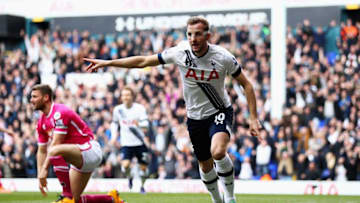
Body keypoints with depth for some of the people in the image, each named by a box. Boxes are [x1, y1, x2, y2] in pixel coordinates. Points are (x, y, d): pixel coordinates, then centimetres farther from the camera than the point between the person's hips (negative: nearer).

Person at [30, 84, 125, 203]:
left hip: (90, 150, -10)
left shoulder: (59, 113, -18)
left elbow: (55, 144, -24)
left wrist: (45, 169, -26)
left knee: (54, 150, -34)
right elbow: (42, 151, 13)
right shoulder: (42, 123, 10)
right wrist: (40, 177, 6)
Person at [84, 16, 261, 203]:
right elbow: (143, 61, -3)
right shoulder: (179, 52, -13)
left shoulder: (223, 57, -18)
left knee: (218, 152, -30)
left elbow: (246, 85, -6)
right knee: (205, 165, 12)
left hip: (220, 112, -3)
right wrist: (107, 63, -3)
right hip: (195, 116, 3)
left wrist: (253, 118, -12)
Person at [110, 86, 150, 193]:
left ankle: (142, 186, 31)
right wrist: (114, 135, 4)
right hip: (126, 143, 0)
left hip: (140, 142, 0)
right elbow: (114, 123, 17)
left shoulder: (140, 108, -8)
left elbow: (146, 124, -16)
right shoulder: (118, 109, 0)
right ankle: (129, 178, 12)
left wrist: (139, 124, -38)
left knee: (143, 167, 5)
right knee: (125, 164, -21)